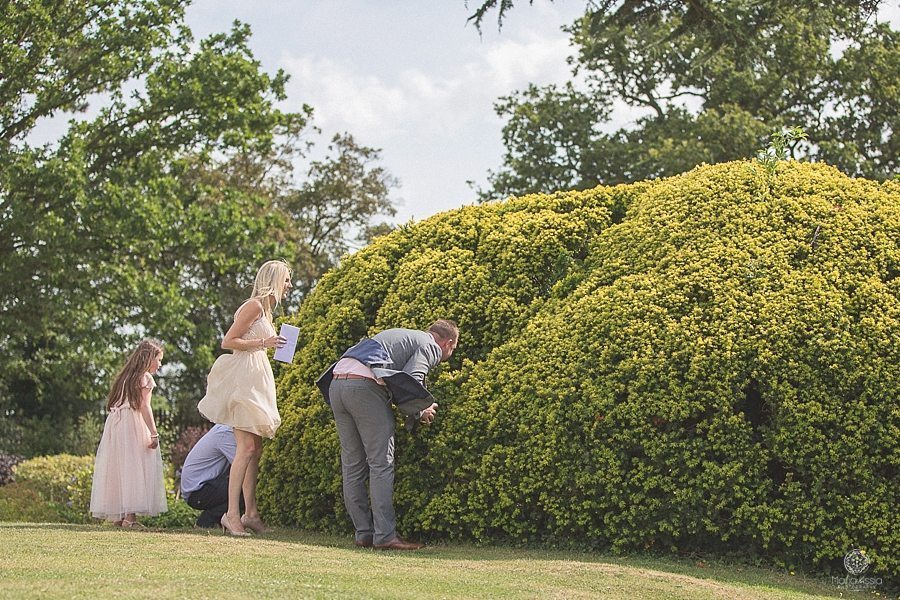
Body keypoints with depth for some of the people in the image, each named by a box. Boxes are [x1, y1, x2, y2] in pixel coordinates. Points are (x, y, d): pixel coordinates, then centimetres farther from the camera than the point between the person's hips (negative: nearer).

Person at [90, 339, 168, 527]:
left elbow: (112, 404, 15)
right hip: (133, 426, -8)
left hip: (115, 423, 8)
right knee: (135, 467, -8)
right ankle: (130, 515, -14)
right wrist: (154, 433, -16)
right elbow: (144, 406, -13)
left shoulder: (125, 376, 21)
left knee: (118, 468, 7)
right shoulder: (145, 377, -2)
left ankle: (117, 516, 7)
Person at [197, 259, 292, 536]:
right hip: (243, 377, -10)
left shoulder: (265, 308, 21)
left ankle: (251, 513, 10)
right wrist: (264, 343, -16)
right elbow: (228, 341, -13)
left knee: (255, 449, 8)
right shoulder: (254, 305, -9)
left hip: (256, 378, 10)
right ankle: (232, 514, -15)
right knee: (246, 447, -15)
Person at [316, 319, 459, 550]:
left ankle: (364, 534, 11)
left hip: (335, 382, 8)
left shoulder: (400, 335, 33)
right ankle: (385, 536, -7)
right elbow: (411, 382, -8)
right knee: (381, 463, -4)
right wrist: (421, 412, 8)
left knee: (352, 464, 9)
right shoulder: (430, 346, 8)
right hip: (364, 385, -8)